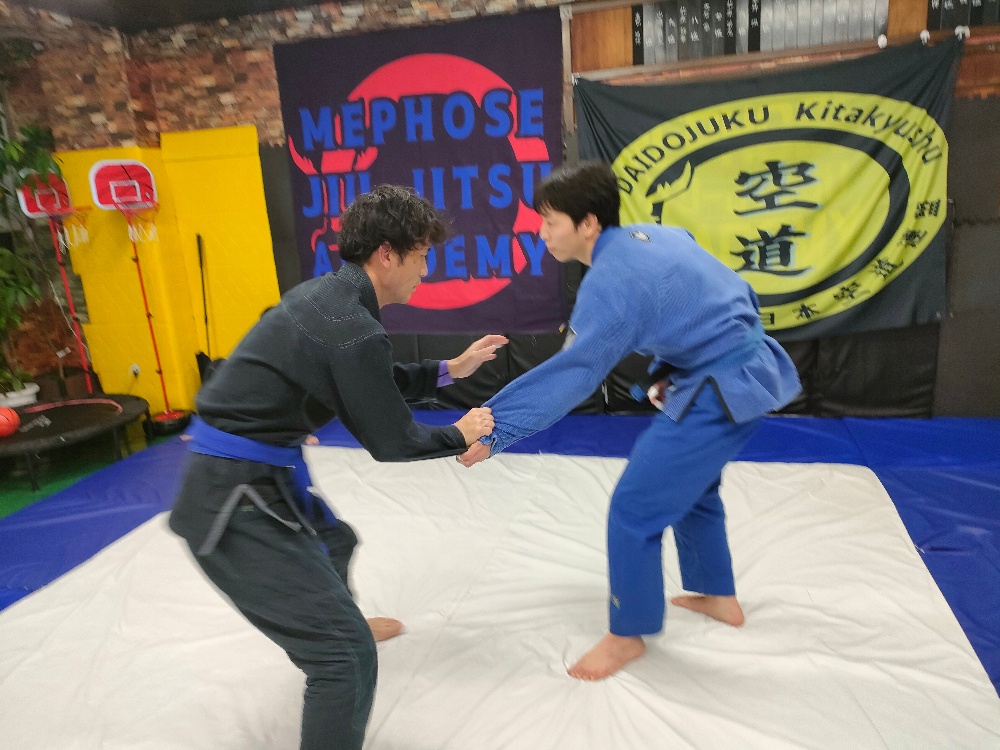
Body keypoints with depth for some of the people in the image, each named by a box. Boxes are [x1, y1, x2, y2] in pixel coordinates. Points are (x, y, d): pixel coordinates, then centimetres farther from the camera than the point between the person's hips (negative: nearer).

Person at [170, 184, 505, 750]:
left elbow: (377, 386, 18)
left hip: (248, 476, 11)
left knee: (333, 540, 35)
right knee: (348, 655, -9)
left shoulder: (327, 296, 6)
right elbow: (392, 441, -13)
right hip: (238, 502, -10)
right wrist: (459, 435, 5)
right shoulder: (354, 330, -23)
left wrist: (451, 369, 15)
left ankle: (333, 625, 66)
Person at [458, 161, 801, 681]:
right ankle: (718, 595, 42)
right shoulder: (654, 235, 6)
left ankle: (628, 634, 16)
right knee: (688, 484, 26)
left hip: (721, 389, -11)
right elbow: (724, 290, 16)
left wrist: (492, 429, -25)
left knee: (634, 510, -4)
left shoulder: (611, 282, -22)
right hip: (744, 371, 11)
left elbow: (571, 375, -27)